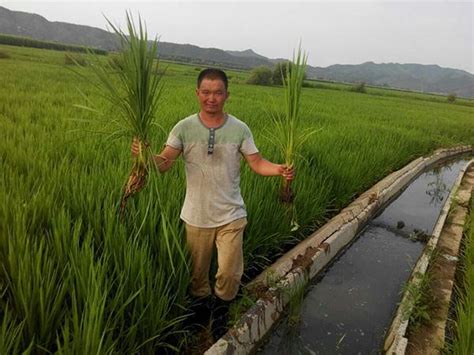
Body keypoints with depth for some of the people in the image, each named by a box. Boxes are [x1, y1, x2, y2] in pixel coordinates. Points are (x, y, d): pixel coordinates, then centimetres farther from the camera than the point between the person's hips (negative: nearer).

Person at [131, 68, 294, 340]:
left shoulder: (239, 129, -5)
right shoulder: (184, 128, -7)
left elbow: (257, 163, -4)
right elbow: (164, 163, -12)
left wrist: (280, 170, -23)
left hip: (231, 215, 0)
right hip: (196, 216, 1)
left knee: (230, 274, 2)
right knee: (197, 271, 19)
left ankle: (220, 312, 36)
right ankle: (201, 309, 49)